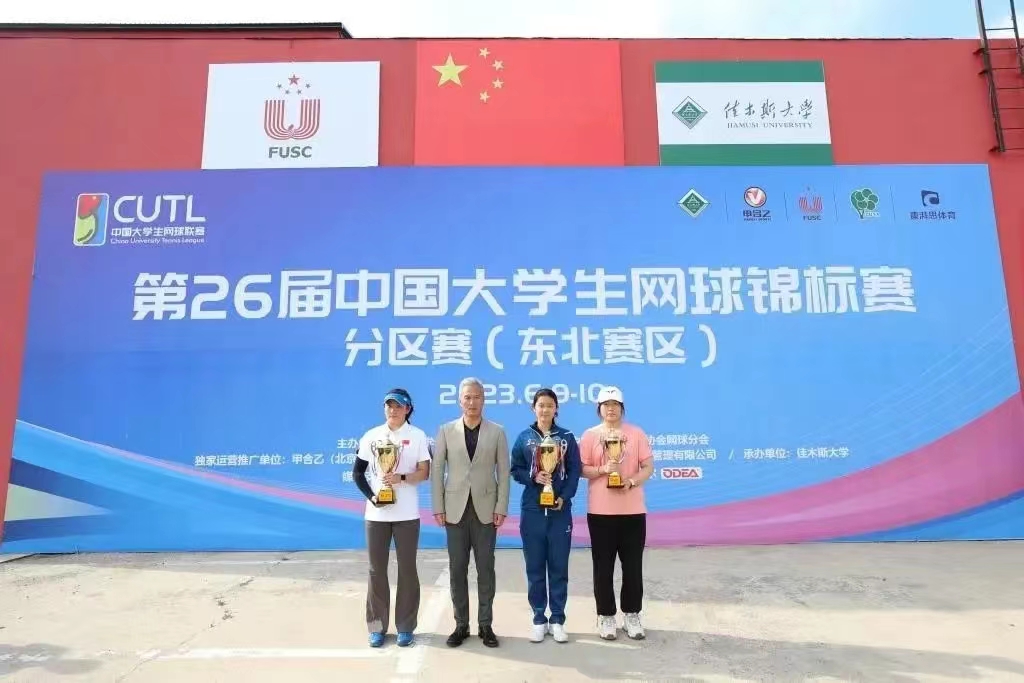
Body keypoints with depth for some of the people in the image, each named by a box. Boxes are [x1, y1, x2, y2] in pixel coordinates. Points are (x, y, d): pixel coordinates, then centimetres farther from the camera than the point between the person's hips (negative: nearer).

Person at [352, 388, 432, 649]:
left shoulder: (417, 436, 0)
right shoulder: (371, 436, 4)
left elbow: (424, 472, -4)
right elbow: (357, 473, 7)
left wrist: (402, 477, -20)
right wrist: (371, 496, -7)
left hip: (406, 514, -1)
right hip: (376, 513, 2)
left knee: (407, 569, 5)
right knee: (377, 570, 7)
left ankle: (405, 627, 16)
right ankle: (377, 627, 19)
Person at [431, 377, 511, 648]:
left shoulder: (497, 431, 2)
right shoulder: (446, 430, 4)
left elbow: (503, 472, 0)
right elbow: (436, 470, 2)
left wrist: (501, 507, -6)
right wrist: (438, 507, -3)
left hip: (485, 509, 0)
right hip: (456, 509, 1)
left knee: (485, 569, 6)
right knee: (457, 569, 7)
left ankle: (485, 624, 18)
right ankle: (461, 625, 19)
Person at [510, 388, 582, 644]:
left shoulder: (567, 437, 2)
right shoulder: (524, 437, 2)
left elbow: (574, 471, 1)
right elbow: (515, 470, 3)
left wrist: (564, 498, -12)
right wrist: (533, 477, -16)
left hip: (560, 510, 0)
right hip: (532, 510, 0)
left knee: (559, 567, 6)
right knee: (535, 567, 7)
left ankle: (557, 620, 18)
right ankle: (539, 619, 18)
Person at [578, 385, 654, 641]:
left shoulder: (636, 433, 3)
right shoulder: (590, 435, 1)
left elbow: (648, 467, 1)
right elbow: (582, 469, 1)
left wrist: (632, 481, -16)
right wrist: (602, 470, -18)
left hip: (632, 510, 1)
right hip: (600, 511, -1)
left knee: (633, 565, 8)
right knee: (603, 566, 6)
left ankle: (631, 615, 22)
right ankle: (606, 616, 18)